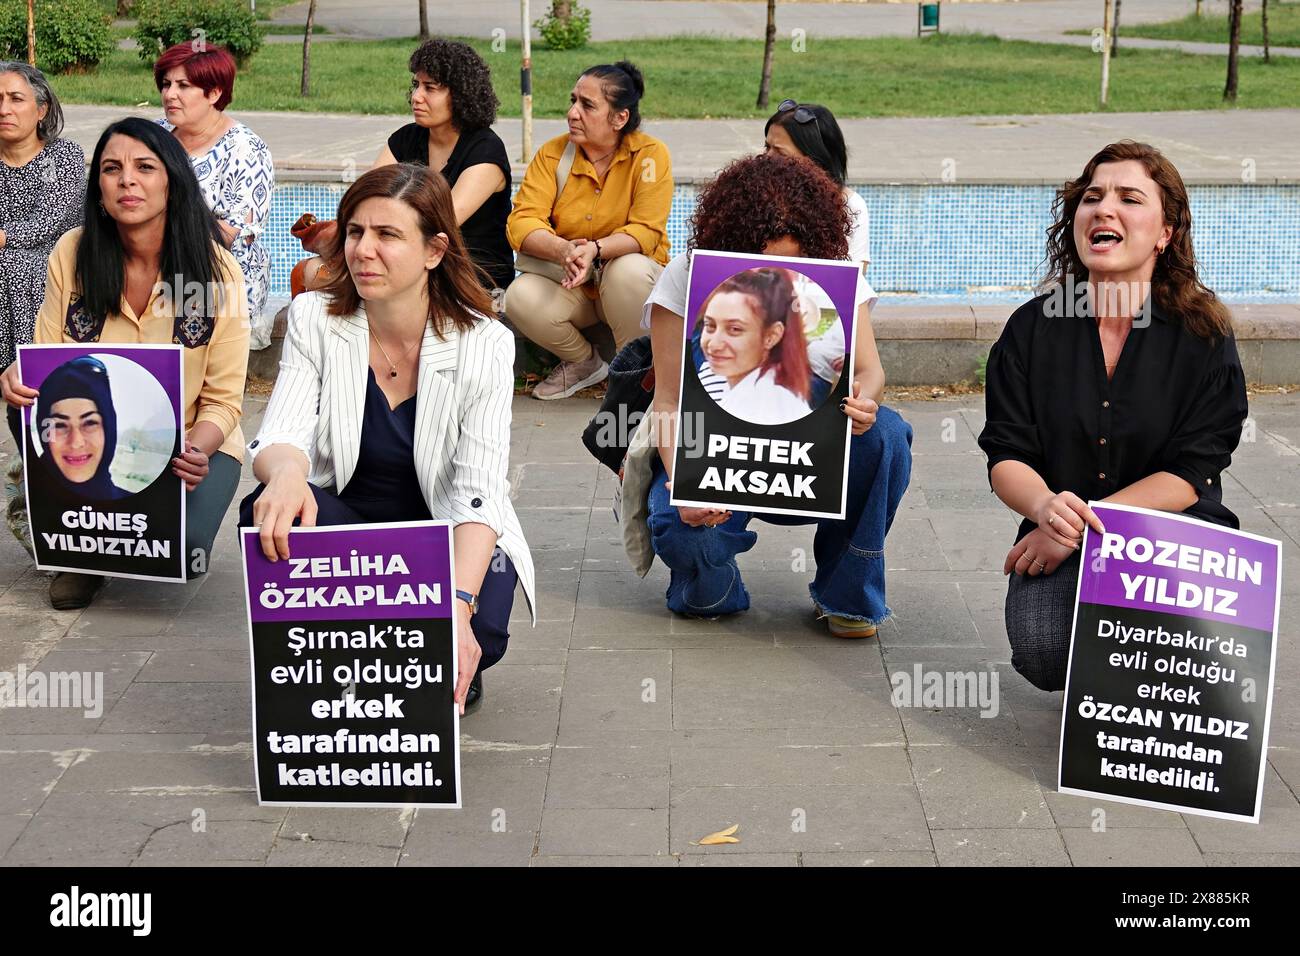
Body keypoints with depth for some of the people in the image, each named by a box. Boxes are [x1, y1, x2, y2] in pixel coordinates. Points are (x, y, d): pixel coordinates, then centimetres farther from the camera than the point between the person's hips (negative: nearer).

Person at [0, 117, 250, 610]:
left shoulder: (216, 269, -12)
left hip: (191, 444, -3)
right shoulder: (71, 254, -6)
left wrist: (197, 451, -30)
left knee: (179, 549, -30)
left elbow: (223, 401, -9)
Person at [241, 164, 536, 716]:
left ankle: (452, 673, 9)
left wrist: (458, 604, -39)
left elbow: (477, 494, -23)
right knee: (269, 515, -30)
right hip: (345, 521, 2)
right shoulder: (314, 319, -7)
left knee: (476, 636, -32)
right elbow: (282, 435, -18)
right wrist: (286, 474, -45)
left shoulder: (484, 345, -15)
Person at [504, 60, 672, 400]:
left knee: (629, 269, -36)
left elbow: (645, 232, -19)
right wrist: (562, 250, -36)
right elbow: (521, 222, -14)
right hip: (566, 283, 2)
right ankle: (583, 362, 4)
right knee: (521, 298, -27)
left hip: (632, 283, -2)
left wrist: (595, 250, -38)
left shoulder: (650, 154, -13)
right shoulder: (552, 154, -6)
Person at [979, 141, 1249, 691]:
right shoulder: (1033, 328, 2)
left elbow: (1189, 475, -10)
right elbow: (1006, 459, -2)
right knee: (1041, 652, -29)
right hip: (1060, 544, 1)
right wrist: (1046, 508, -26)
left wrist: (1079, 525, -20)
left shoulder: (1204, 336, -3)